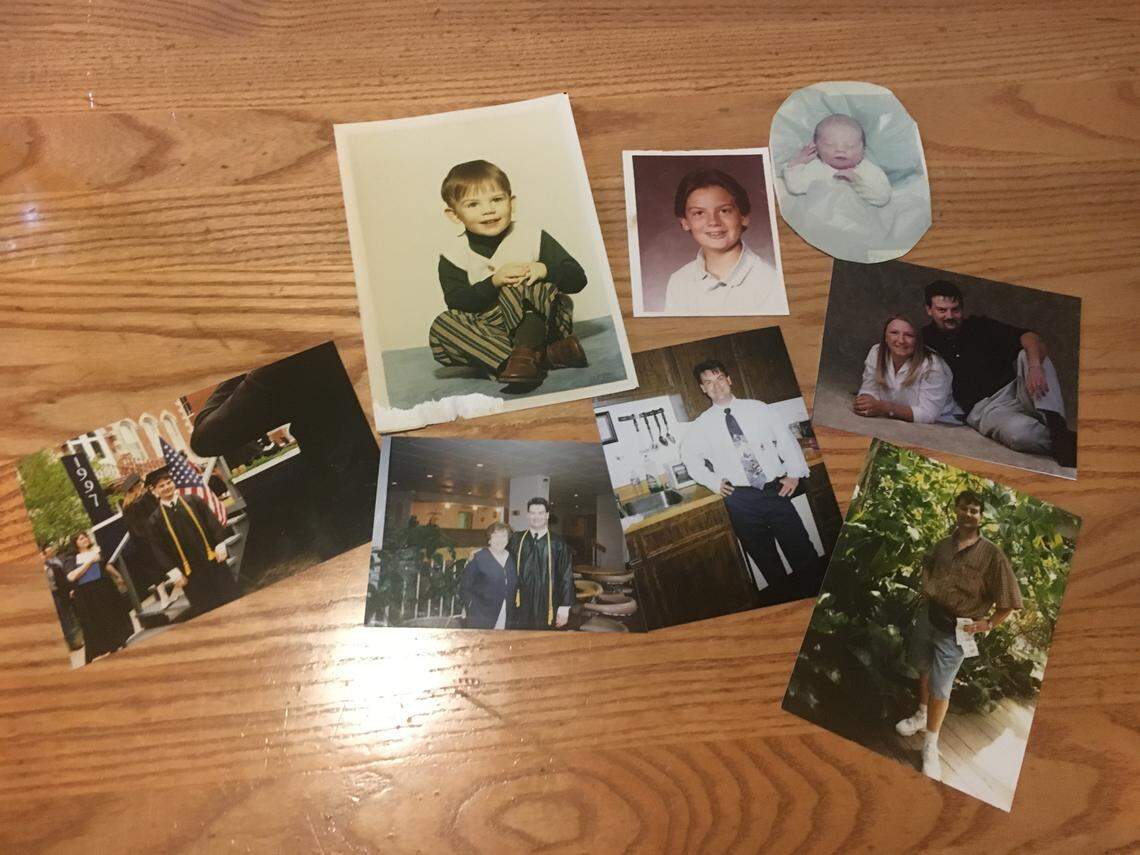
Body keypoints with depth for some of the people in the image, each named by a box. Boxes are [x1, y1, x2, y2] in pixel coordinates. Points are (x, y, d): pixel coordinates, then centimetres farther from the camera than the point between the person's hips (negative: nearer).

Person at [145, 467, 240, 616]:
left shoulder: (193, 501, 3)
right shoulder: (156, 519, 0)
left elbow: (212, 522, 3)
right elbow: (159, 549, -1)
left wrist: (220, 545, -6)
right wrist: (174, 572, -7)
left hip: (213, 560, 1)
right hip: (190, 572, -1)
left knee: (230, 598, 5)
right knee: (205, 610, 4)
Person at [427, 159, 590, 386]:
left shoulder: (534, 239, 2)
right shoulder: (453, 256, 4)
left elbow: (578, 279, -2)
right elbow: (457, 302, -10)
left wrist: (543, 269, -22)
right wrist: (494, 282, -24)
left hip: (542, 322, -2)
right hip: (489, 331, 2)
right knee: (441, 328, -25)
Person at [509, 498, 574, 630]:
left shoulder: (557, 544, 0)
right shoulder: (516, 540, 6)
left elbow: (566, 577, -1)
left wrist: (564, 606, -6)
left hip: (545, 609, -1)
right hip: (519, 607, 1)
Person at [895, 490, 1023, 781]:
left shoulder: (991, 554, -14)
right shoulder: (944, 544, 1)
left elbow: (1009, 601, -10)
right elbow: (927, 565, 25)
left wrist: (987, 624, -13)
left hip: (955, 629, -5)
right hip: (927, 615, 5)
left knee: (940, 686, -2)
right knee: (923, 669, 21)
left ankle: (930, 747, 11)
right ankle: (922, 716, 45)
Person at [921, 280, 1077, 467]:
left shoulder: (980, 326, 10)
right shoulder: (925, 341, 7)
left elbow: (1029, 336, -6)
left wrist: (1035, 366, -27)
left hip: (1017, 390, 4)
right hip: (984, 409, -4)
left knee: (1028, 354, -26)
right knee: (1020, 433, -38)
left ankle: (1055, 424, -36)